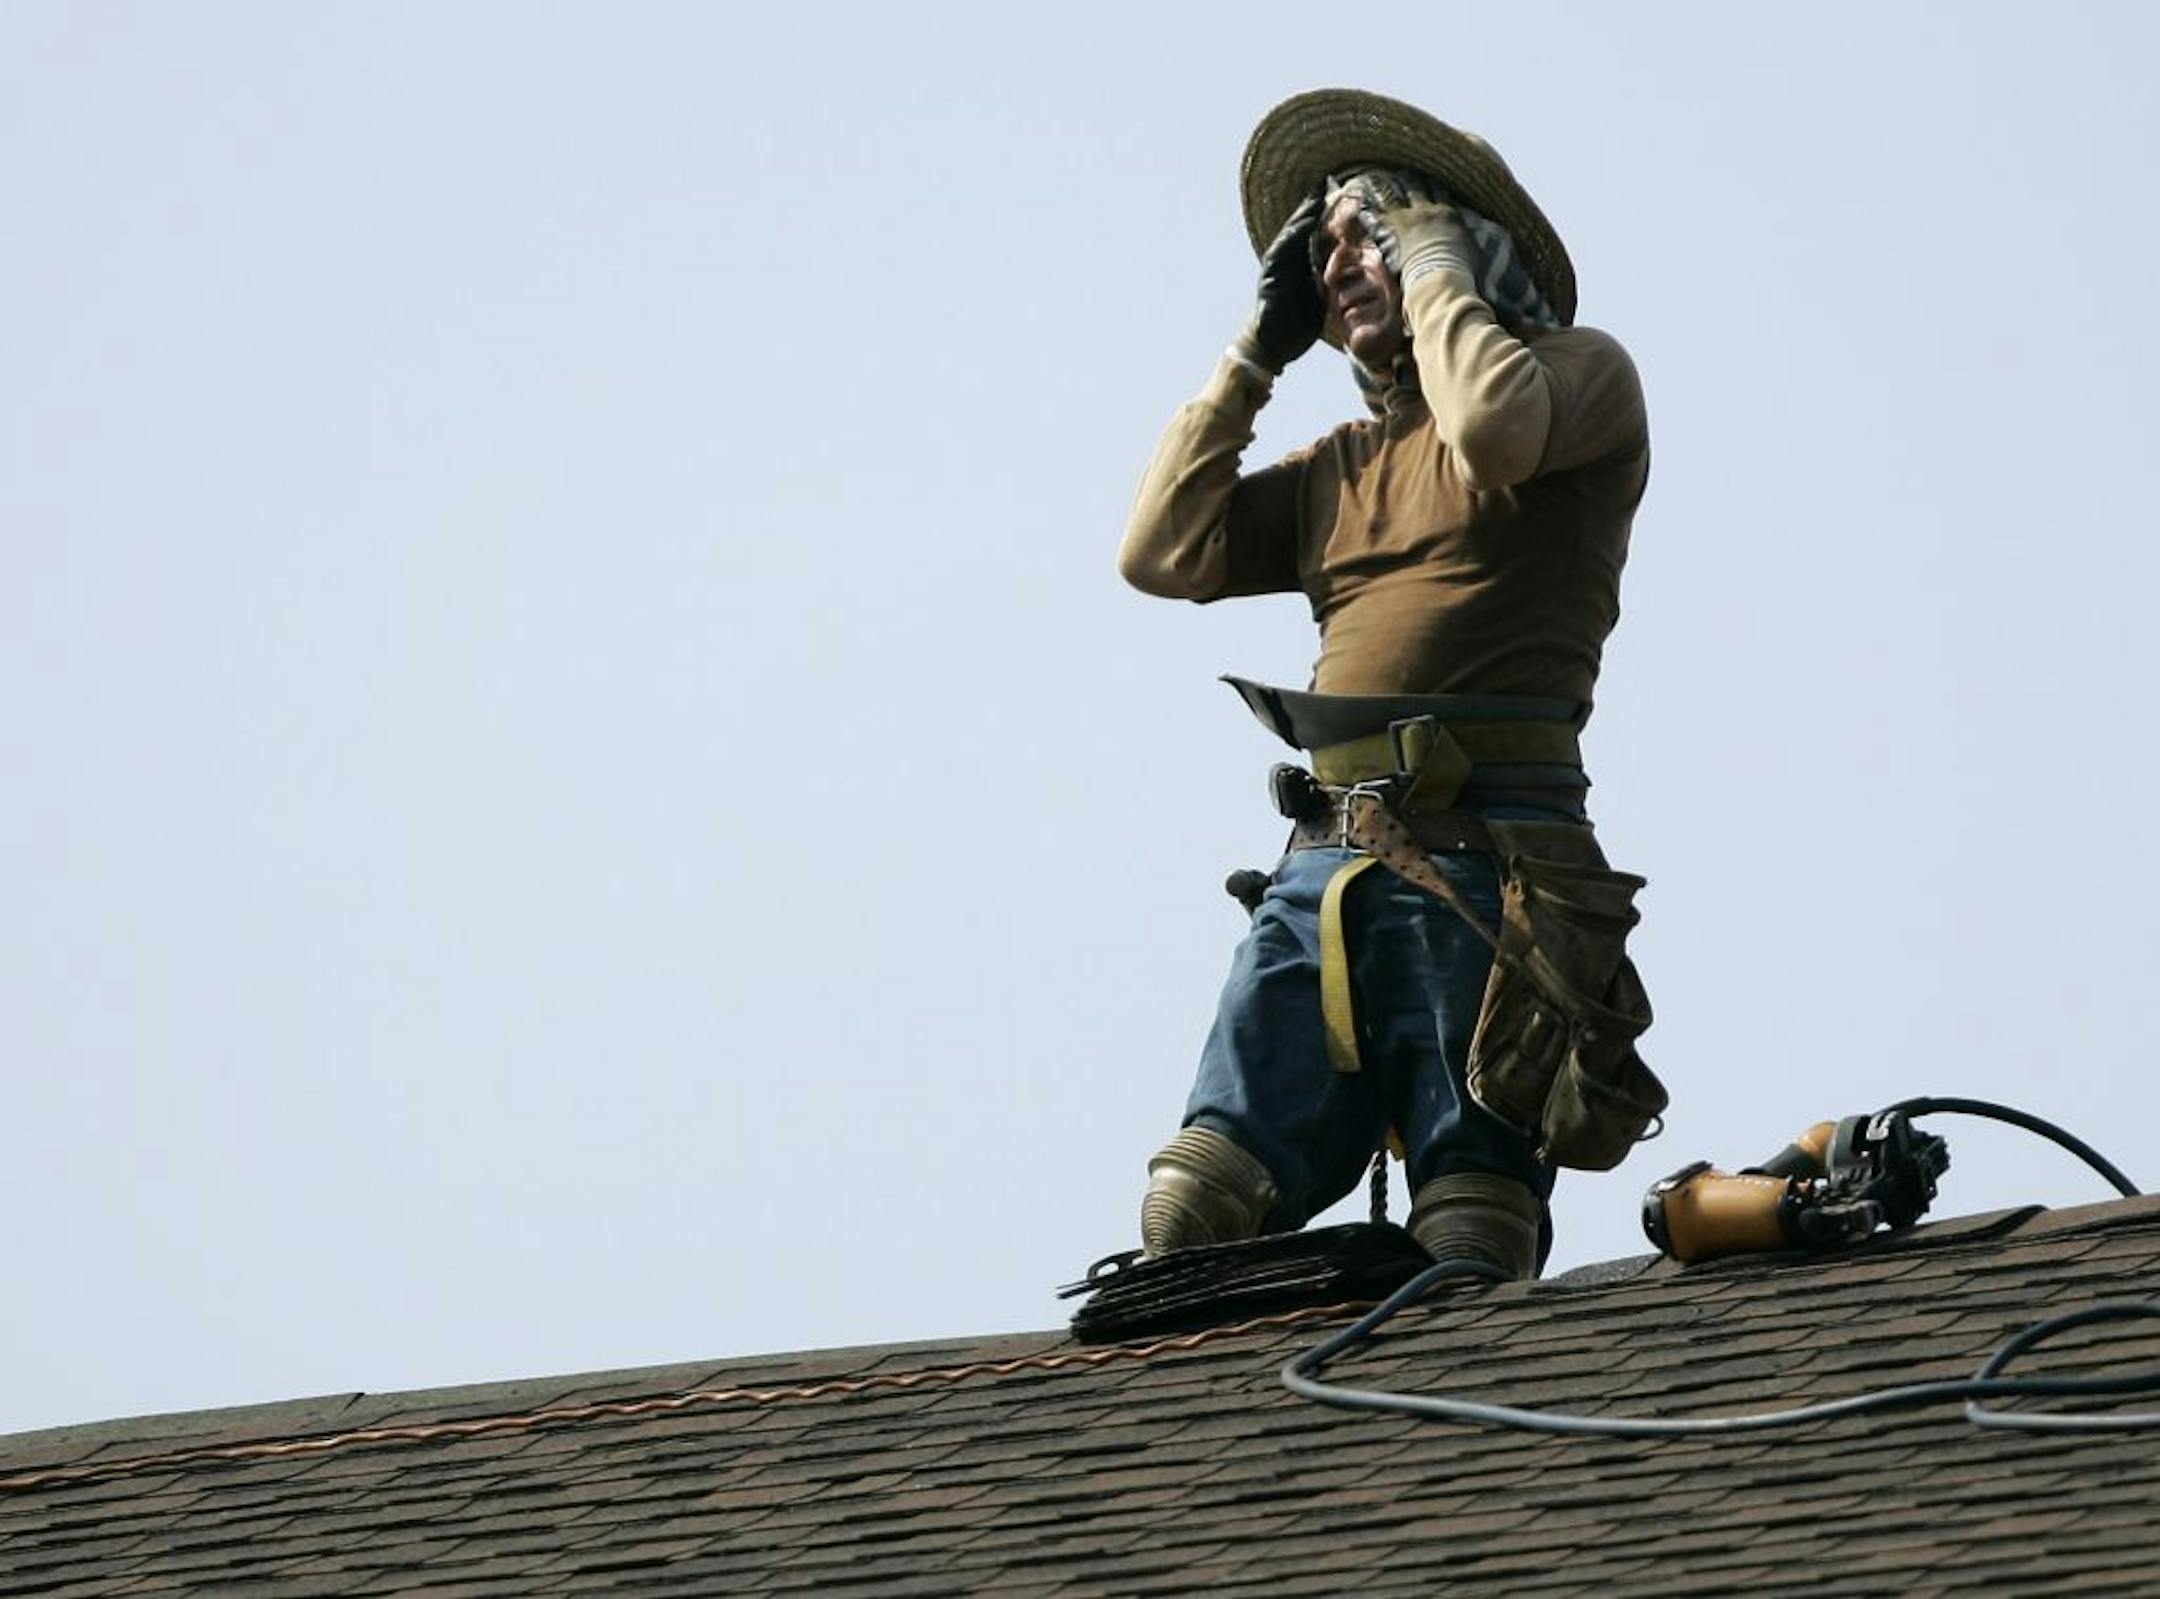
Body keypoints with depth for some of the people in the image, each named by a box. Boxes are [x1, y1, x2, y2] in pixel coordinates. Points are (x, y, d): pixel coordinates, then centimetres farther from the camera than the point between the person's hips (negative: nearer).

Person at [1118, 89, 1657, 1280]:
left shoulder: (1578, 374, 8)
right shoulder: (1341, 465, 26)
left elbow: (1494, 427, -15)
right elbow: (1161, 554, 17)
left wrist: (1430, 259, 1)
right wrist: (1257, 348, 20)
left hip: (1482, 864, -6)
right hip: (1326, 867, 6)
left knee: (1464, 1262, -11)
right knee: (1195, 1212, -10)